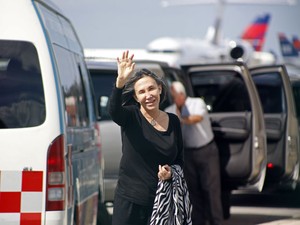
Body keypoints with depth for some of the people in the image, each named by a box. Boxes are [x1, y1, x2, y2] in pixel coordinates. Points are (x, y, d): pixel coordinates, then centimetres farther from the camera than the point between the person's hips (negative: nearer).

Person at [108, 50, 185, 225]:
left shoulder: (173, 121, 9)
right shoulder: (132, 117, -2)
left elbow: (180, 160, 17)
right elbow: (114, 110, -27)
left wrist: (171, 172, -6)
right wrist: (120, 82, -44)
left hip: (161, 202, 3)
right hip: (130, 202, -3)